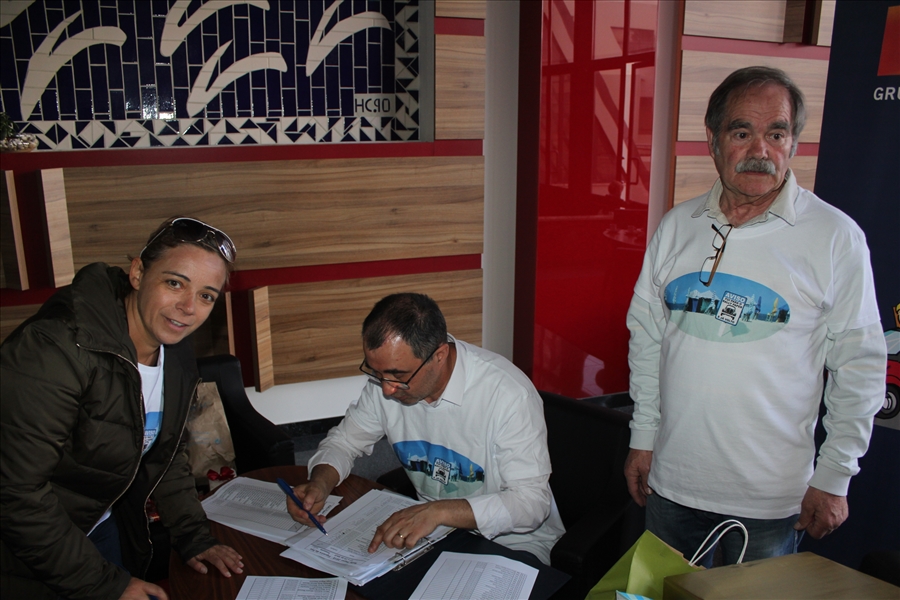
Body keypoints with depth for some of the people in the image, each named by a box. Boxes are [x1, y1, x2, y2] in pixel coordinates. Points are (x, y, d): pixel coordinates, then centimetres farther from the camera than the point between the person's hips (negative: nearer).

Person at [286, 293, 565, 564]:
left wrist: (439, 511, -37)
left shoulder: (509, 394, -26)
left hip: (511, 541, -4)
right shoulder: (387, 377, -9)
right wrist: (320, 484, -15)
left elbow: (532, 502, -26)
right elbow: (344, 440, 7)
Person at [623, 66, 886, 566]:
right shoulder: (677, 226, 1)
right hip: (672, 481, 3)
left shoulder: (836, 237, -9)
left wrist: (834, 478, -4)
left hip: (771, 497, -3)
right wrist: (643, 436, 7)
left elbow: (860, 366, -5)